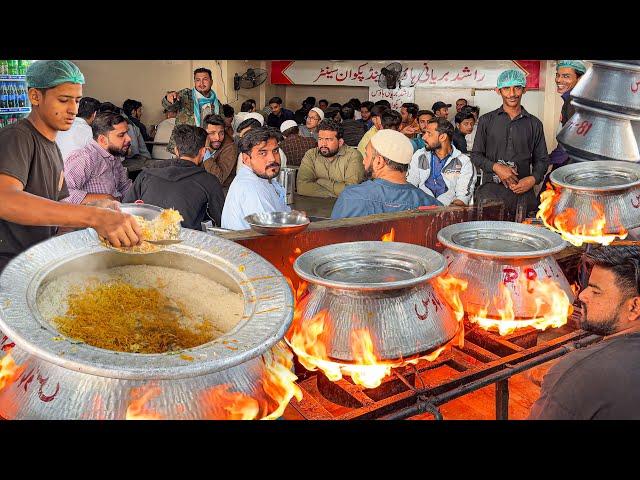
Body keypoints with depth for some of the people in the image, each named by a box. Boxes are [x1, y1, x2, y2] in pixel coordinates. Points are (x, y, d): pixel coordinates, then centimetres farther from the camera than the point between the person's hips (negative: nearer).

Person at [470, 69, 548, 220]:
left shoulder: (534, 124, 13)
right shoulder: (486, 120, 10)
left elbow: (542, 160, 16)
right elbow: (476, 155, 10)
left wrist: (533, 179, -5)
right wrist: (496, 167, -9)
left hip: (523, 191, 2)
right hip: (492, 189, -2)